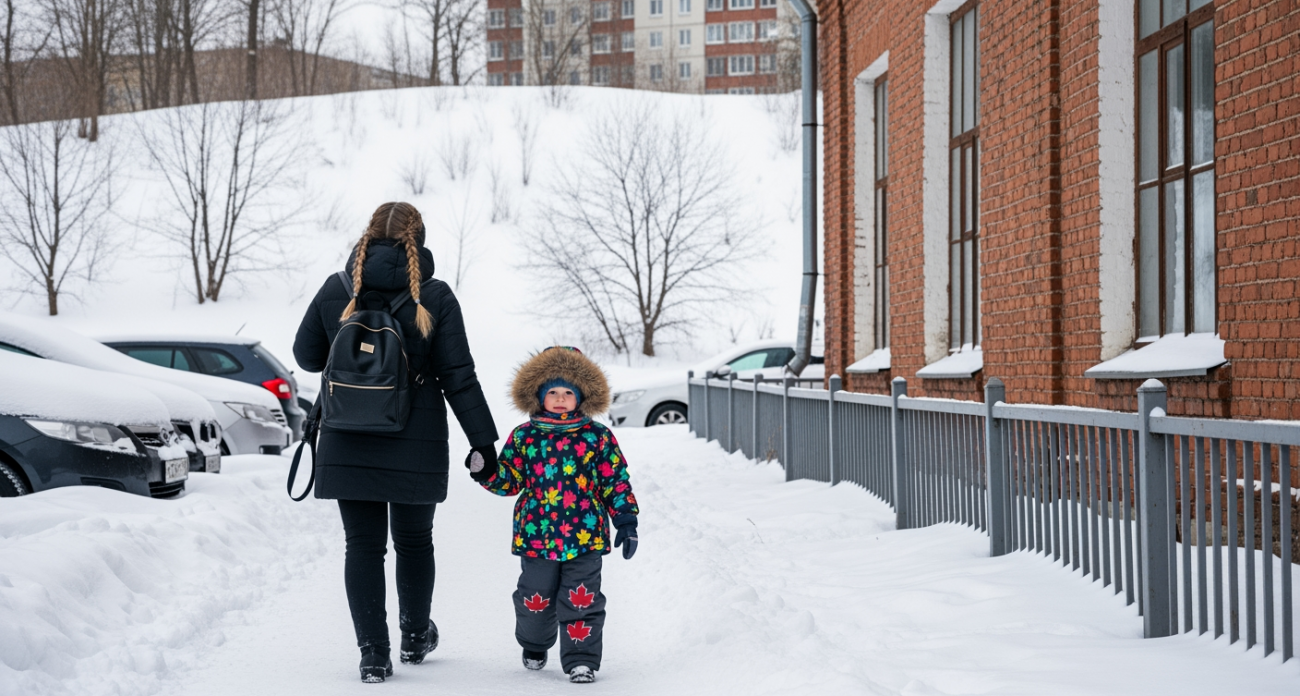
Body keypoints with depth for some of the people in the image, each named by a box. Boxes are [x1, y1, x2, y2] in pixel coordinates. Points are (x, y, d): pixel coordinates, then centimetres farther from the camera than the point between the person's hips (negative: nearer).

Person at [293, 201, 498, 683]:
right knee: (414, 540, 17)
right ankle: (415, 637, 33)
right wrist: (483, 441, -2)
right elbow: (458, 377, -6)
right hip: (416, 446, -1)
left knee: (363, 546, 5)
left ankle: (373, 654, 0)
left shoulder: (335, 291, -1)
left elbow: (306, 356, 11)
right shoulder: (434, 297, -6)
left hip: (347, 446, 1)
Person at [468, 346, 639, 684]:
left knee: (581, 600, -3)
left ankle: (581, 658, 7)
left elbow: (616, 481, 2)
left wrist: (626, 521, -1)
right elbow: (509, 479, 7)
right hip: (536, 537, 2)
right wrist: (485, 470, -11)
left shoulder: (597, 437, -1)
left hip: (584, 538, -2)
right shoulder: (524, 437, 2)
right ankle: (534, 646, 38)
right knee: (535, 599, 13)